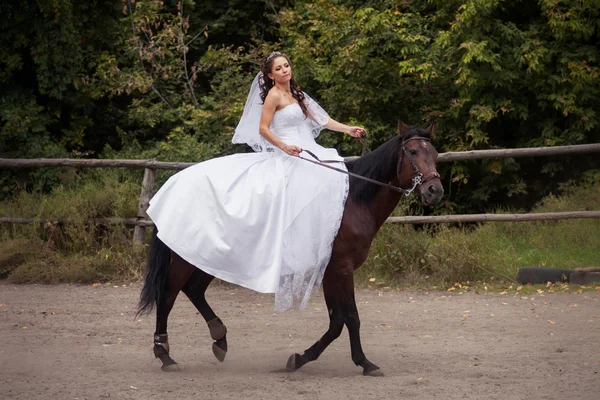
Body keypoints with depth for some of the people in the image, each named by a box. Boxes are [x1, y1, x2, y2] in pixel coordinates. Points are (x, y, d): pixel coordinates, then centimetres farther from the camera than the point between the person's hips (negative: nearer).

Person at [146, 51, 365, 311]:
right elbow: (263, 129, -10)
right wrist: (285, 147, -23)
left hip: (310, 157, 9)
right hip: (286, 160, -9)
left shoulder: (295, 95, 20)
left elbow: (319, 119, 26)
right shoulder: (274, 95, -5)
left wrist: (348, 130, 24)